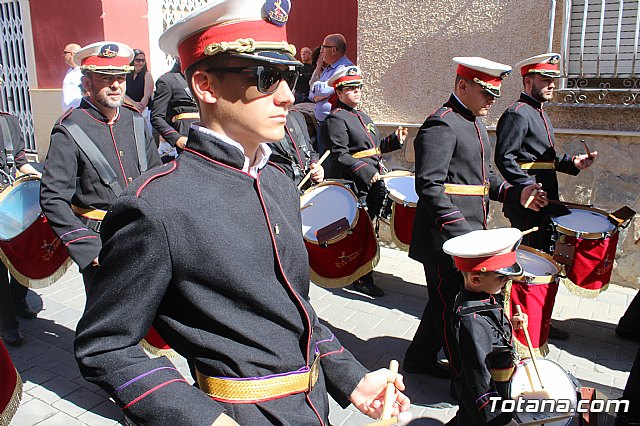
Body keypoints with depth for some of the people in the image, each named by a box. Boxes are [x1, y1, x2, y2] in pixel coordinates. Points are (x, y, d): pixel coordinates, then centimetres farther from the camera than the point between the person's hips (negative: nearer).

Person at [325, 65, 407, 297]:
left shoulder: (362, 116, 20)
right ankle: (362, 279, 9)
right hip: (355, 187, -9)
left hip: (374, 184, 9)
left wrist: (394, 140, 7)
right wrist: (366, 172, -24)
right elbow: (340, 156, -18)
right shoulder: (336, 118, -10)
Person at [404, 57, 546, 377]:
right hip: (447, 241, -10)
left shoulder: (475, 123, 17)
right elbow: (429, 186, -22)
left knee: (445, 303, 20)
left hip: (471, 233, 10)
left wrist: (514, 194, 6)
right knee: (454, 308, 4)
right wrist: (461, 232, -26)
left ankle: (420, 359, 36)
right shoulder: (441, 125, -15)